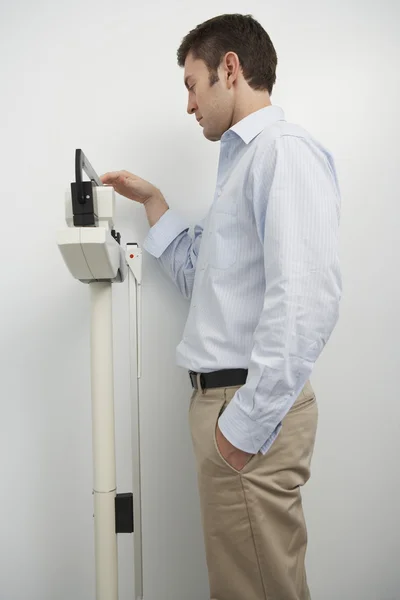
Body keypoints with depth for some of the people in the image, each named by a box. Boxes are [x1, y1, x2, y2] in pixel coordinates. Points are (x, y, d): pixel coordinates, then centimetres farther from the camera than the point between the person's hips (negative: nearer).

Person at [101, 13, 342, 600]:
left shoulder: (285, 150, -12)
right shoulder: (241, 160, 20)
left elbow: (306, 299, -24)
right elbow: (201, 277, 27)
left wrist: (246, 423, -21)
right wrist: (153, 202, 21)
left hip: (250, 405, -10)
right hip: (219, 397, 10)